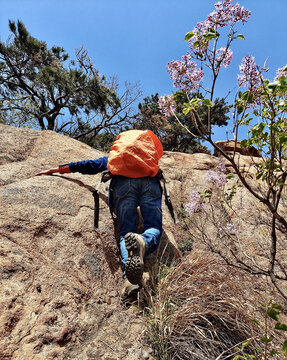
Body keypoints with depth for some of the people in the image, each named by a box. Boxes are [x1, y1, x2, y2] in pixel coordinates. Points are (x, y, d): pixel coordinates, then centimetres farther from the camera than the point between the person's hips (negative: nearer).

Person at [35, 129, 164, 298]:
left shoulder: (113, 156, 38)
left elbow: (92, 165, 28)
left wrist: (59, 169, 33)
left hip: (123, 182, 0)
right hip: (149, 182, 1)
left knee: (126, 230, -9)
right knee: (154, 227, -9)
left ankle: (130, 274, -40)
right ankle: (143, 242, -48)